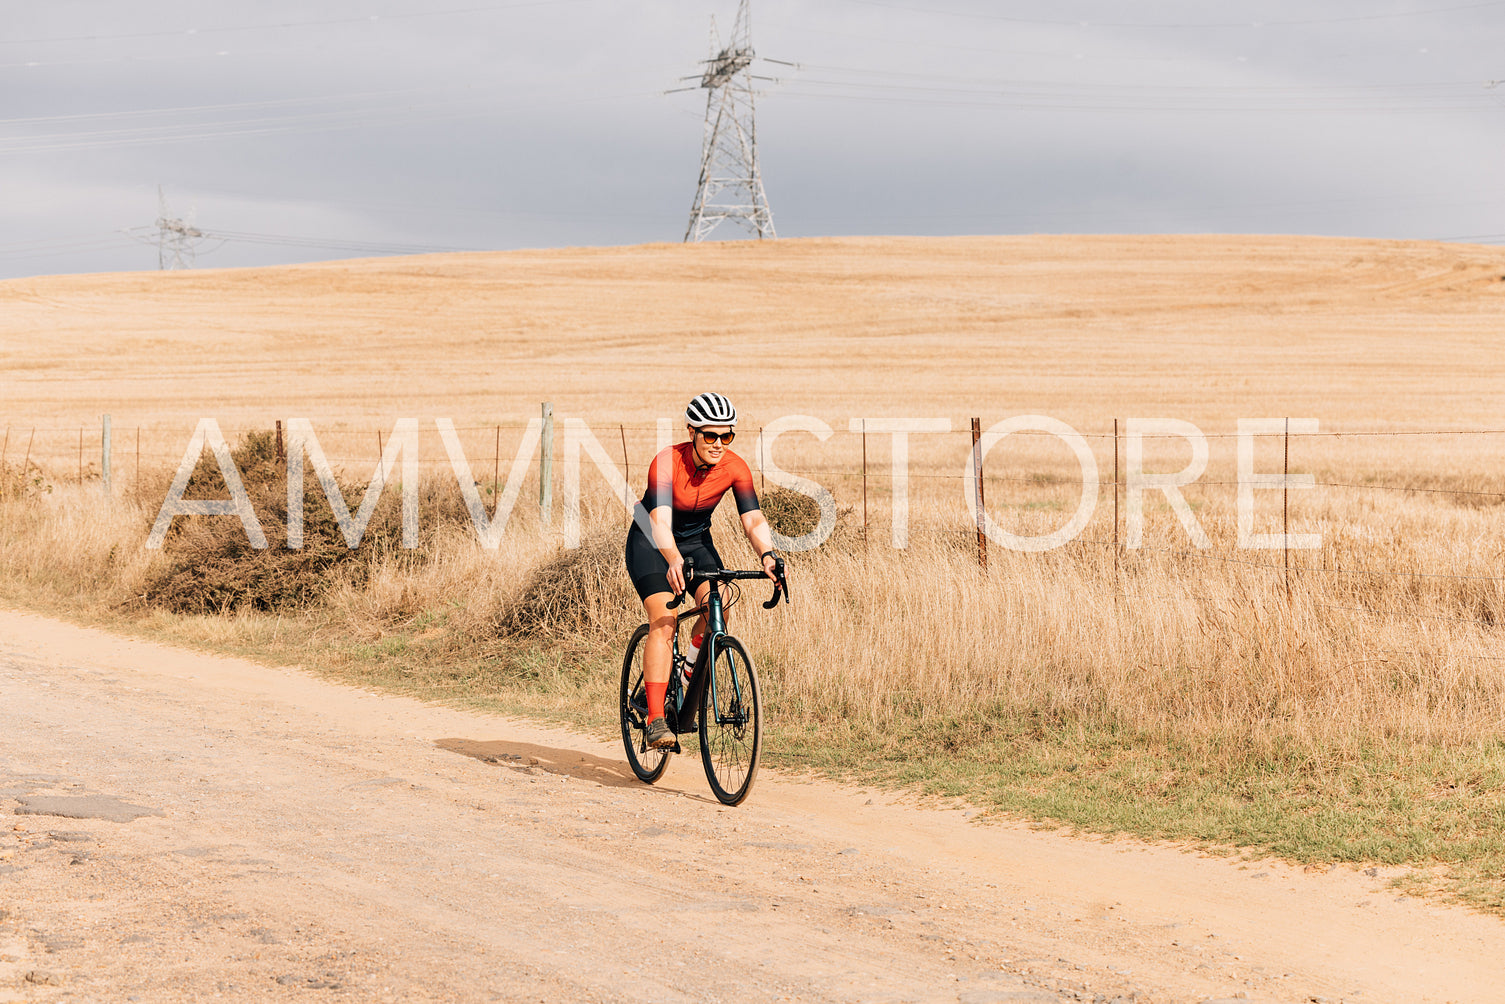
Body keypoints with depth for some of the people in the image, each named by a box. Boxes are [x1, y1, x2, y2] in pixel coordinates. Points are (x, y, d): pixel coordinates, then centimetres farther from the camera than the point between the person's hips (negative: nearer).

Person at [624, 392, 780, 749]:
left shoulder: (735, 468, -17)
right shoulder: (667, 463, -30)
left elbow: (753, 519, -22)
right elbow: (660, 521, -41)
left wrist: (767, 555, -42)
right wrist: (674, 561, -59)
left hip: (697, 542, 4)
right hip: (650, 544, -4)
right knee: (663, 622, -22)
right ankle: (655, 718, -26)